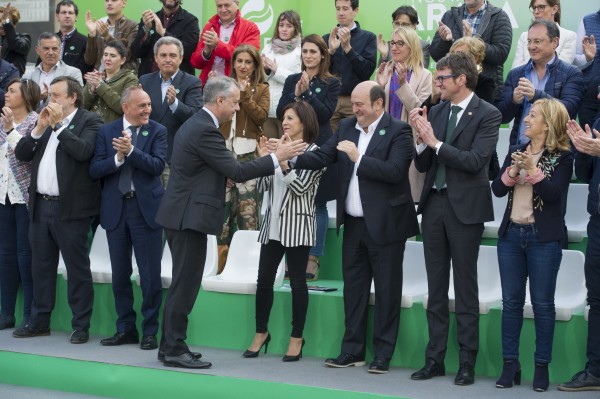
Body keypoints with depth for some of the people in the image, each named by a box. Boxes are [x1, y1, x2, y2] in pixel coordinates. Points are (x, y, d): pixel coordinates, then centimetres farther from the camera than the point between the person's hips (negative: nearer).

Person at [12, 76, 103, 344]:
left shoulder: (90, 121, -4)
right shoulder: (46, 119, 16)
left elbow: (83, 151, -22)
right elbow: (21, 154, 10)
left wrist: (57, 125, -15)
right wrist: (39, 128, -4)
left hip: (70, 208, -7)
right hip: (41, 206, 7)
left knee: (77, 268, 0)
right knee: (41, 266, 12)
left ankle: (81, 326, 6)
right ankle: (40, 321, 21)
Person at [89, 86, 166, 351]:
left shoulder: (157, 131, 0)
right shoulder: (107, 131, 6)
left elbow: (158, 166, -13)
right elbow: (94, 170, -2)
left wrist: (131, 151, -23)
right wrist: (118, 158, -17)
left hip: (146, 207, -3)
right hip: (116, 208, 3)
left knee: (150, 274, -1)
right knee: (120, 273, 10)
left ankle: (150, 331, 9)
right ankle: (125, 329, 21)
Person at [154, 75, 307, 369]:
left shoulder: (196, 124, 15)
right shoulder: (204, 130, -18)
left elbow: (226, 168, 19)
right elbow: (236, 171, -19)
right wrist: (277, 158, -13)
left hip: (183, 215, 11)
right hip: (190, 216, -11)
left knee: (183, 284, 15)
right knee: (185, 284, -6)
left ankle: (170, 345, 20)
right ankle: (174, 350, -1)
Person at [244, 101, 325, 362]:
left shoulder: (313, 152, -4)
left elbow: (301, 187, -12)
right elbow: (262, 187, 9)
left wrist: (283, 164, -21)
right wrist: (264, 159, -4)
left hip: (297, 225, -5)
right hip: (272, 223, 5)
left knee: (297, 281, 2)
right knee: (264, 279, 6)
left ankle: (297, 338, 10)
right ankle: (261, 333, 18)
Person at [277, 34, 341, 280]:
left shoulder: (331, 83, 2)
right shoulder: (292, 81, 11)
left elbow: (326, 113, -9)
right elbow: (280, 114, 3)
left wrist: (307, 93, -15)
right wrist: (296, 94, -11)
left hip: (319, 148, -3)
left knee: (318, 204, -1)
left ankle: (313, 258, 5)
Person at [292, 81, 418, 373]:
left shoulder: (398, 132, -10)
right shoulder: (346, 127, 10)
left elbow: (395, 171, -21)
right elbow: (322, 157, 4)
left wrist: (358, 158, -21)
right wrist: (293, 157, -12)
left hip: (384, 225, -6)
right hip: (353, 223, 6)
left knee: (386, 289, 2)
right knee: (353, 286, 11)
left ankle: (383, 354, 10)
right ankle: (353, 349, 20)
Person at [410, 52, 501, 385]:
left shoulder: (488, 115, -7)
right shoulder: (436, 112, 9)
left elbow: (474, 161, -18)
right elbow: (422, 165, 9)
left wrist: (435, 142, -16)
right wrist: (422, 138, -9)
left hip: (464, 207, -5)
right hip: (434, 203, 5)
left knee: (466, 289, 1)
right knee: (436, 288, 10)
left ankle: (467, 363, 8)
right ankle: (435, 359, 16)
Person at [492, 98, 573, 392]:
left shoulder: (562, 157, -6)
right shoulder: (516, 151, 9)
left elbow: (554, 193, -16)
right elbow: (497, 189, 3)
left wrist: (533, 170, -26)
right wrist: (512, 171, -14)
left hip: (544, 238, -5)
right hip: (511, 234, 5)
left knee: (542, 303, 1)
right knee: (511, 301, 6)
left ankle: (542, 366, 7)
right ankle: (510, 363, 12)